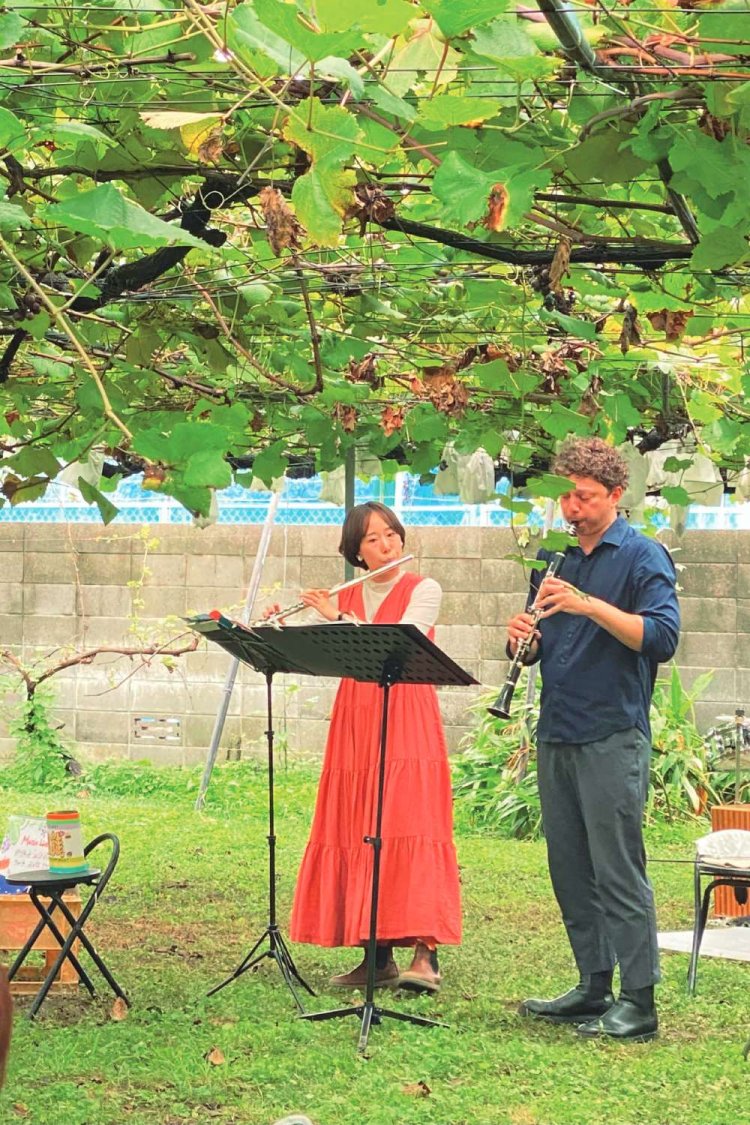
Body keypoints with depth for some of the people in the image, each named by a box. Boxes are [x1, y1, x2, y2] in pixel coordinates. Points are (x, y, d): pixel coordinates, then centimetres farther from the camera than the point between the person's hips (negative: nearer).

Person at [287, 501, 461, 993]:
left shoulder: (423, 590, 1)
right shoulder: (345, 598, 15)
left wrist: (339, 618, -11)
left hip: (407, 726, -5)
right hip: (356, 728, 5)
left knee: (409, 830, -14)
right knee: (359, 836, 1)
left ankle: (425, 955, -18)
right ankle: (378, 957, 5)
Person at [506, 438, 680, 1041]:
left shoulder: (642, 556, -4)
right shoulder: (554, 558, 15)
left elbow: (662, 637, -16)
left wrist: (590, 604, -24)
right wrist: (525, 635, -4)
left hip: (613, 737, -7)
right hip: (556, 736, 7)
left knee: (618, 871, -6)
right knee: (570, 870, 11)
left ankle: (639, 1003, -2)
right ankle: (593, 988, 20)